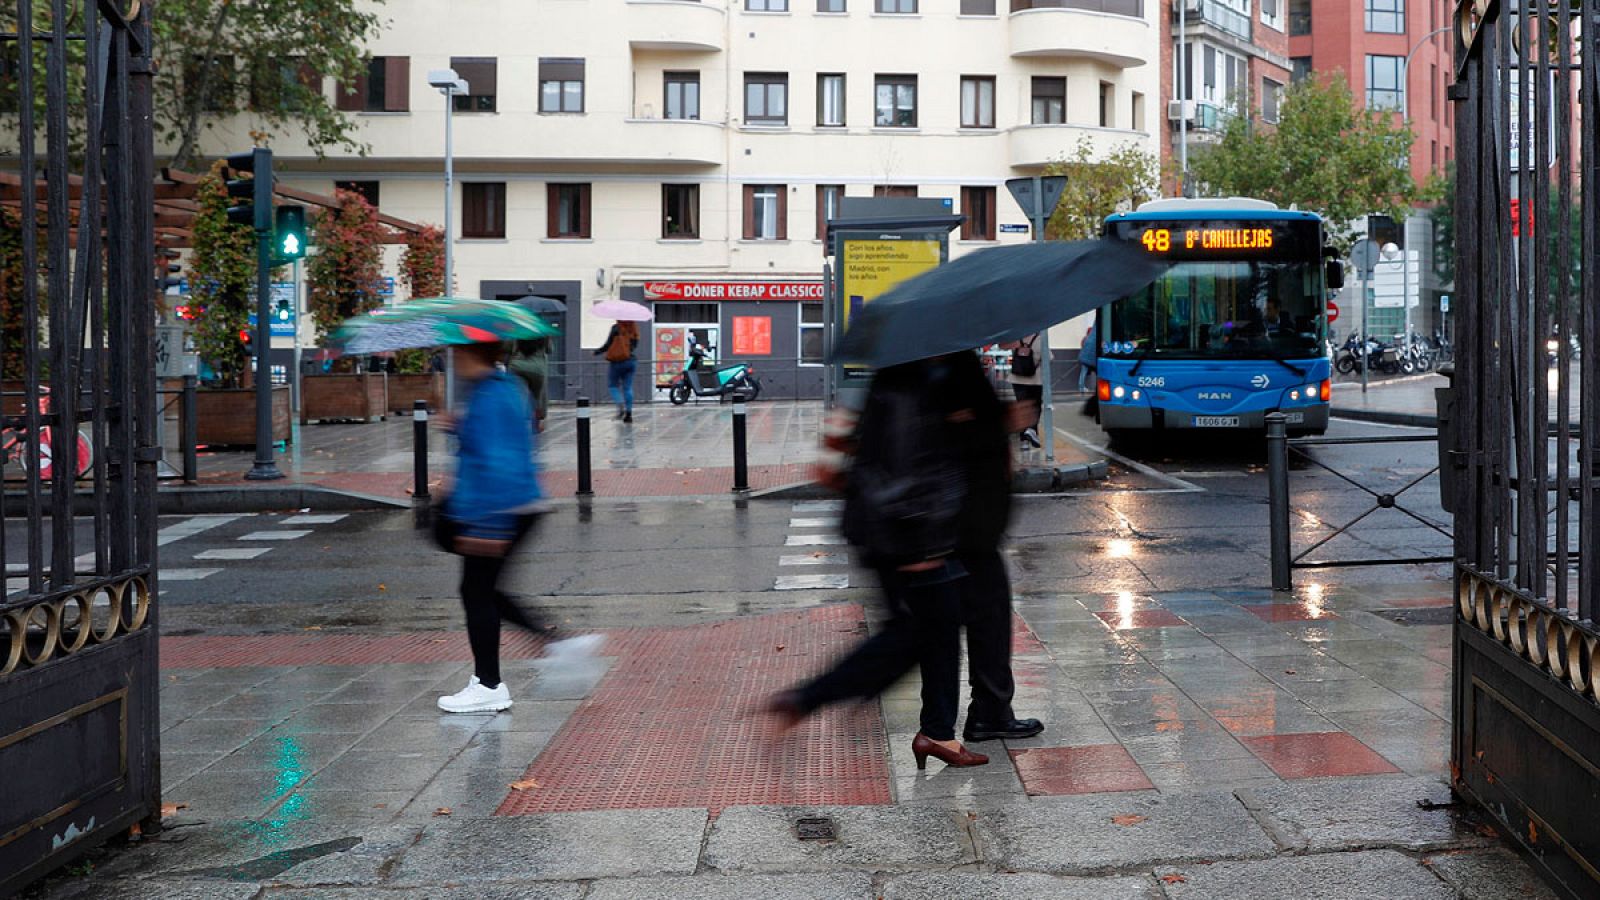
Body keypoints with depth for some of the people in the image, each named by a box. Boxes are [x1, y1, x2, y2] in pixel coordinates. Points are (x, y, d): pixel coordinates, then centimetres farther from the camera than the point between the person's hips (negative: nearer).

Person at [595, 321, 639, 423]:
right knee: (627, 387, 8)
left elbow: (608, 344, -10)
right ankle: (629, 413, 5)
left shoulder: (616, 328, -12)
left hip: (617, 362, -4)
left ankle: (621, 406, -10)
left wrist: (597, 352, 5)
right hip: (630, 361, 4)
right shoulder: (633, 328, 2)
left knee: (613, 385, 10)